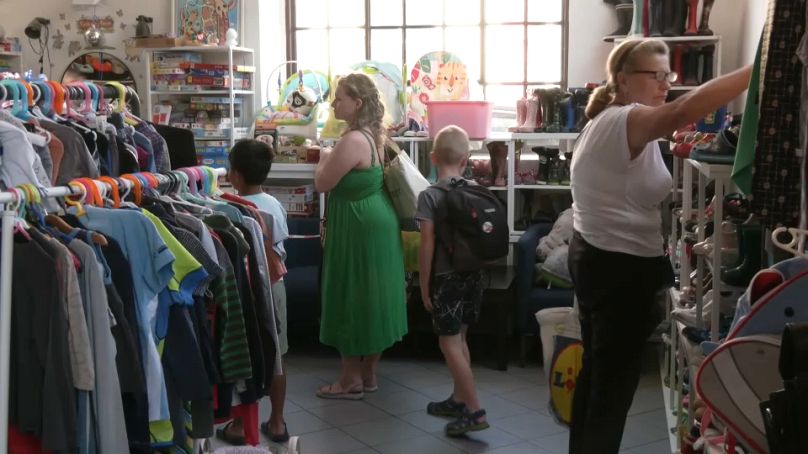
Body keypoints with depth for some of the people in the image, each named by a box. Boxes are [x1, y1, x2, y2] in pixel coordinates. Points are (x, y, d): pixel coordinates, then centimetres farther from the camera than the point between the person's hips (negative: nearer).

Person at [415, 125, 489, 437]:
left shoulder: (430, 195, -14)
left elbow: (427, 246, -16)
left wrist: (424, 285, -8)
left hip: (446, 278, -6)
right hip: (472, 275, 6)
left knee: (449, 343, -1)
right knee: (459, 339, 18)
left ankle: (475, 411, -4)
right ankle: (459, 399, 29)